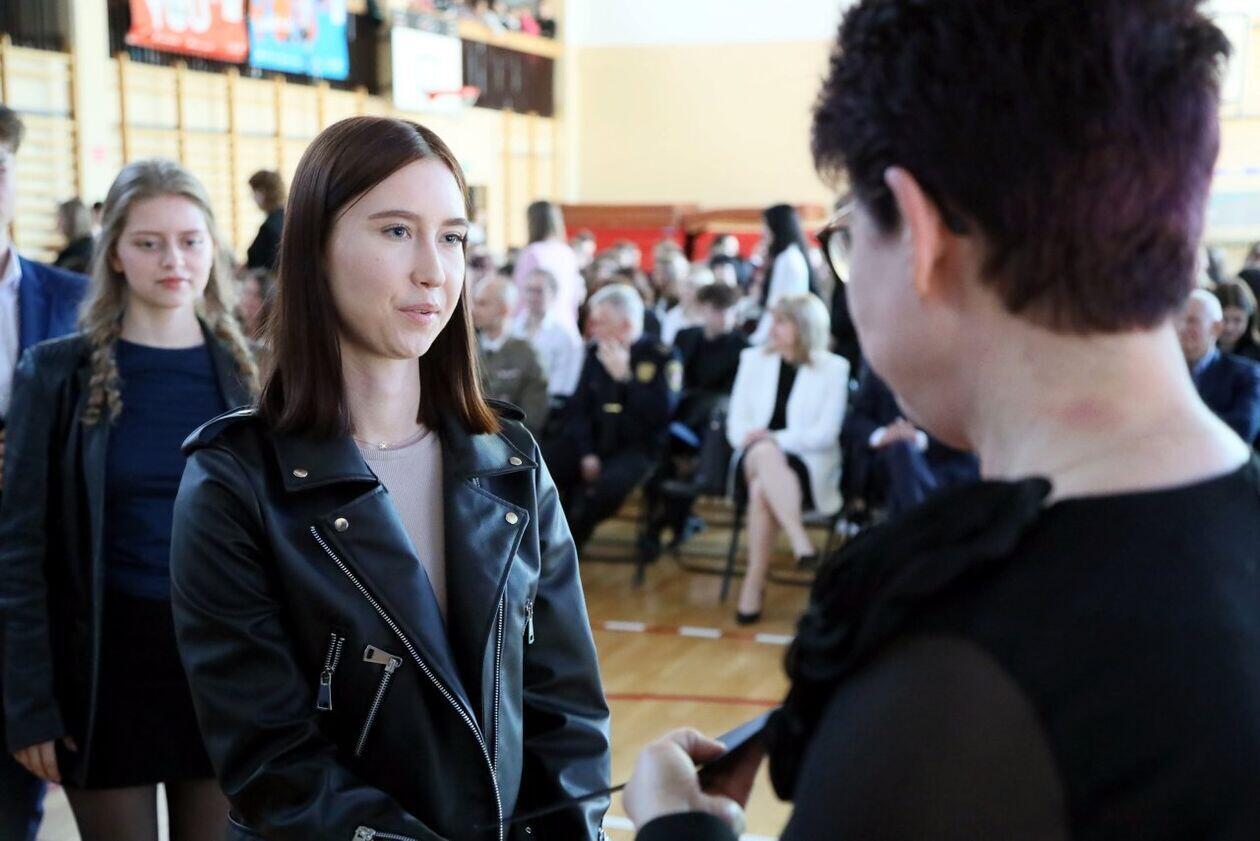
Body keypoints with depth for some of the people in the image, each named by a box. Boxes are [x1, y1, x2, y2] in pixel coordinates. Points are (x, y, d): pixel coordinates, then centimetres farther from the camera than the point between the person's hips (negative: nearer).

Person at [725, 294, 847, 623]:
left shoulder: (834, 368, 3)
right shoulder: (754, 359, 14)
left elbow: (825, 433, -5)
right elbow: (736, 423, 9)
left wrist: (774, 438, -18)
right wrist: (756, 440, -14)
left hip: (809, 464, -2)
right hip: (757, 458, 2)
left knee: (762, 488, -35)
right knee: (764, 453, -36)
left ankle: (754, 582, -30)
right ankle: (801, 543, -45)